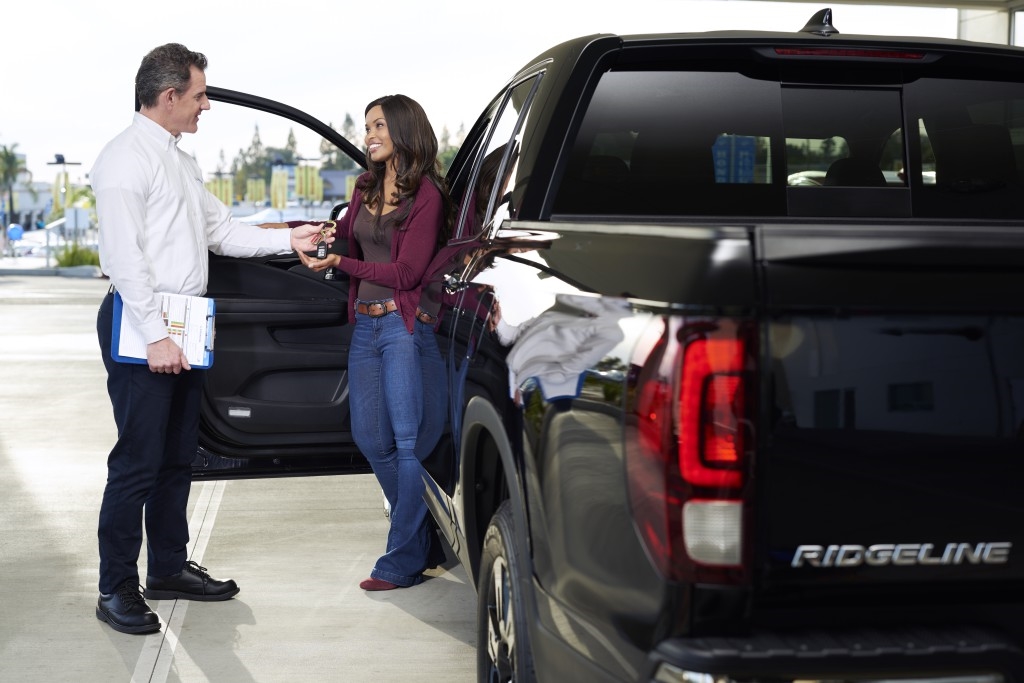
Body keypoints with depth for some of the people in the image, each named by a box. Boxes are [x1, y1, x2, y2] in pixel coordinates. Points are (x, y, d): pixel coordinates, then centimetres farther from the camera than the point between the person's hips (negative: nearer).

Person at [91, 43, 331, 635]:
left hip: (183, 327, 9)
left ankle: (169, 568, 27)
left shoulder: (181, 161, 17)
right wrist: (156, 336, -21)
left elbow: (222, 231, 21)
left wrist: (289, 240, 13)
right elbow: (125, 258, -18)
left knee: (178, 456, 16)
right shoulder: (126, 159, -12)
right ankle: (117, 589, 2)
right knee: (138, 461, -6)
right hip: (143, 326, -9)